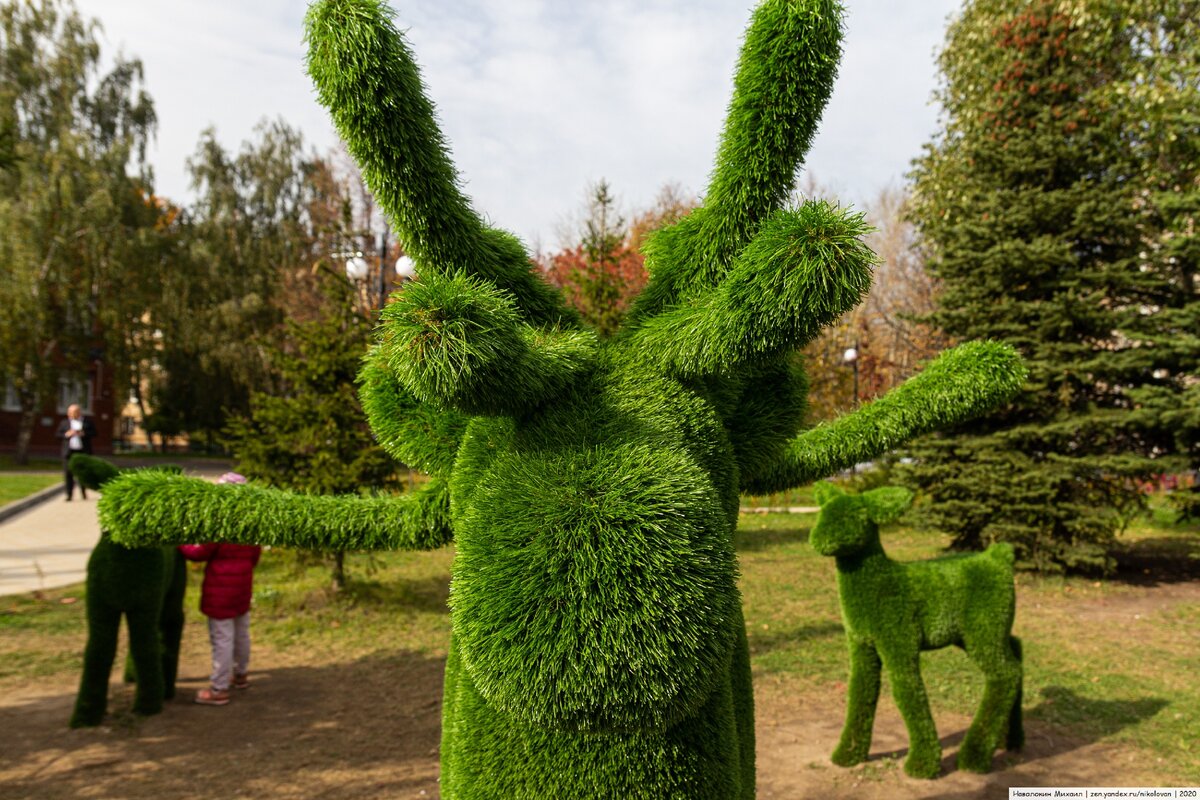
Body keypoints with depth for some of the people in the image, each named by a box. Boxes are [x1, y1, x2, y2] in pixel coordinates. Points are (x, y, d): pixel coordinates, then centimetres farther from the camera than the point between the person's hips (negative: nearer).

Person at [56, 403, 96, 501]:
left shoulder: (87, 422, 8)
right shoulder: (64, 423, 12)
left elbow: (94, 432, 2)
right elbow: (58, 435, 9)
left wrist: (84, 433, -13)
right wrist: (66, 434, -10)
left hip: (83, 451, -1)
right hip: (69, 451, 1)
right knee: (68, 474, -2)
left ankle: (83, 492, 21)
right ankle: (69, 494, 3)